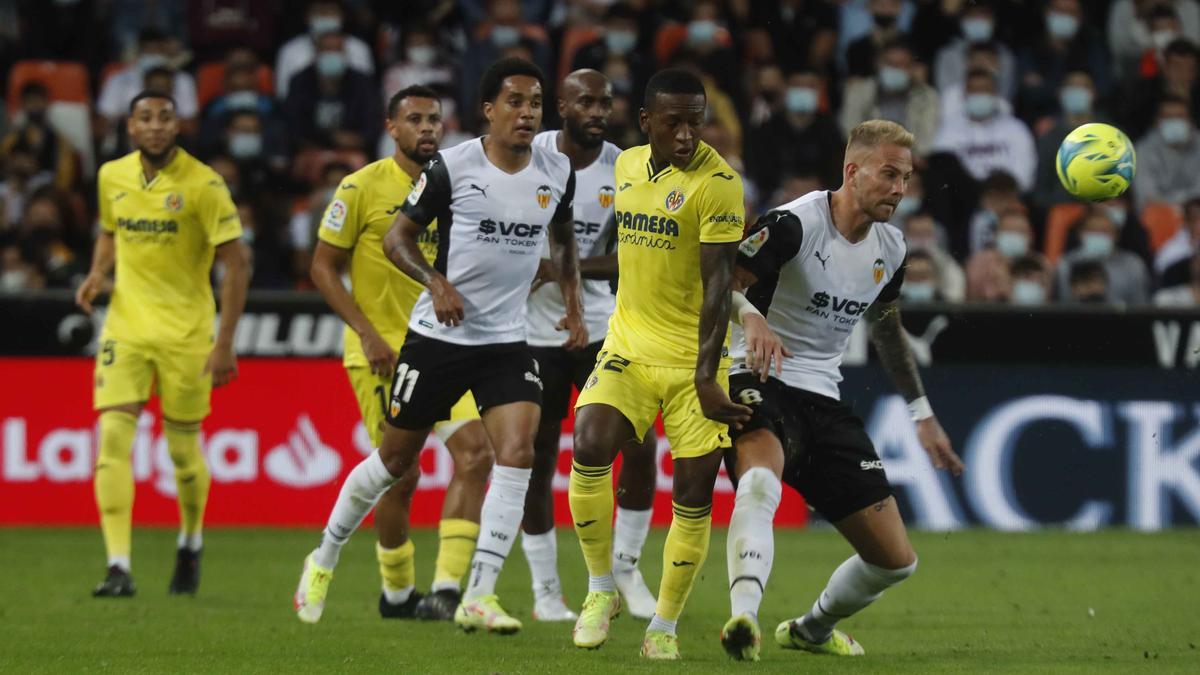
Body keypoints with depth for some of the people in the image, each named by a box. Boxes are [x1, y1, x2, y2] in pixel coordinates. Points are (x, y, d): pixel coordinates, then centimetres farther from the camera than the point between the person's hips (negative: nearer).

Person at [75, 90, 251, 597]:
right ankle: (119, 567, -15)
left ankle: (191, 545, 35)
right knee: (113, 437, -13)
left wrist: (224, 343, -14)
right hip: (126, 323, 3)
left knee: (184, 450, 6)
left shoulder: (202, 184, -11)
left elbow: (237, 262, -10)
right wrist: (98, 273, 2)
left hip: (185, 331, -3)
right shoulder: (112, 176, 4)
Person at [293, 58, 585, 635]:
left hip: (507, 340, 3)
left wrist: (573, 305, 10)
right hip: (438, 334, -3)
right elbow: (398, 236, -4)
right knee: (394, 459, 7)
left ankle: (478, 597, -14)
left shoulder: (557, 174, 2)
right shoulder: (452, 167, -11)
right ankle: (324, 560, 30)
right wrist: (436, 282, -20)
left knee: (517, 453, -18)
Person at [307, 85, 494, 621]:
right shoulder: (363, 187, -6)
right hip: (383, 352, -4)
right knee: (400, 476, -4)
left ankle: (445, 591, -13)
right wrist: (367, 332, -13)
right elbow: (323, 266, -4)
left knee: (476, 453, -14)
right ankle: (397, 591, 20)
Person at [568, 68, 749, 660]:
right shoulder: (627, 166, 7)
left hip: (693, 360, -4)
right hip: (628, 346, 4)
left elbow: (718, 284, -19)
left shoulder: (717, 181, -13)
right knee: (589, 450, -19)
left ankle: (665, 628, 13)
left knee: (694, 495, -2)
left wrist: (706, 376, -26)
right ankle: (602, 589, 0)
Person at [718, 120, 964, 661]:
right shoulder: (795, 224, -14)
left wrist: (922, 415, 29)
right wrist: (750, 316, -44)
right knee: (760, 481, -42)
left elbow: (887, 330, 26)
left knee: (895, 560, 5)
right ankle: (743, 617, -57)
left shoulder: (890, 247, 8)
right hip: (762, 385, -7)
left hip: (823, 400, 7)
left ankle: (811, 630, 33)